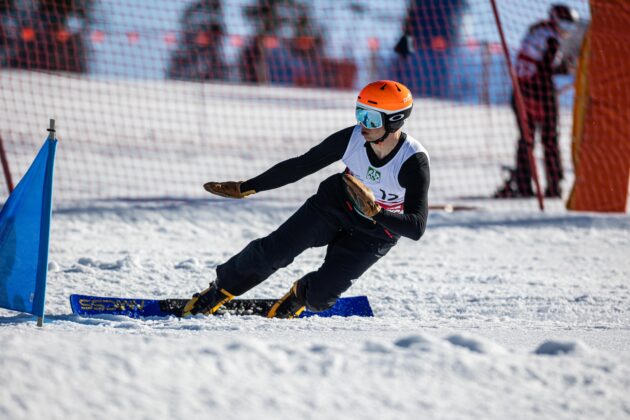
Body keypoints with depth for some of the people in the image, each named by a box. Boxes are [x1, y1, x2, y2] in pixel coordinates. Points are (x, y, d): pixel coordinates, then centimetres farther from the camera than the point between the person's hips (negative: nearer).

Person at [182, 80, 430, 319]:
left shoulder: (414, 163, -33)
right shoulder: (351, 138, -22)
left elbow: (416, 228, -35)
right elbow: (301, 165, -10)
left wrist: (373, 211, -49)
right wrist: (245, 188, -7)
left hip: (374, 234, -3)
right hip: (335, 203, 3)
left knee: (319, 297, -11)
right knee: (271, 252, -7)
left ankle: (301, 296, 27)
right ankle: (221, 290, 21)